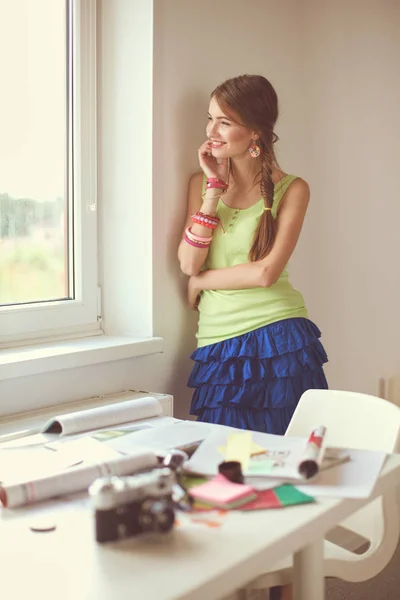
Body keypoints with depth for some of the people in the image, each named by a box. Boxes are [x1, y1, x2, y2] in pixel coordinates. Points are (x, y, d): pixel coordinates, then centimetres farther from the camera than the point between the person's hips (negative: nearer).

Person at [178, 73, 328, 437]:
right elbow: (188, 264, -4)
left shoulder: (291, 189, -1)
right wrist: (216, 188, -5)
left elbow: (265, 272, -12)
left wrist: (202, 280, -3)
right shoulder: (201, 182, 9)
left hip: (278, 339, -3)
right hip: (218, 344, 3)